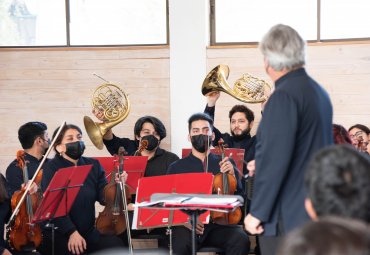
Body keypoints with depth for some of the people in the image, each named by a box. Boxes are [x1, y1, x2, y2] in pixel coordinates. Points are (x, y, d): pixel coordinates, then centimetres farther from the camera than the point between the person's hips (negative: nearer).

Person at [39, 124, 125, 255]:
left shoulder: (93, 165, 9)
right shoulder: (51, 168, -5)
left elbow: (104, 197, 1)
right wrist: (72, 232, -25)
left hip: (89, 231, 5)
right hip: (58, 234, -5)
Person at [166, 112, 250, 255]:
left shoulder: (226, 164, 15)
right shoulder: (176, 167, 12)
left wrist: (232, 176, -7)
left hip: (219, 223, 2)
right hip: (188, 224, -2)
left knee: (241, 240, -30)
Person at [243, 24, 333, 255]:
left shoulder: (284, 96, -15)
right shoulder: (319, 92, 12)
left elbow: (275, 159, -20)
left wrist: (257, 212, -14)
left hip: (287, 216, -9)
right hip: (316, 211, 9)